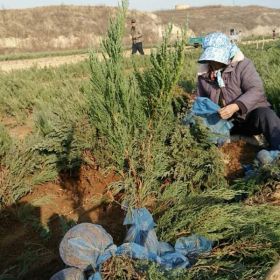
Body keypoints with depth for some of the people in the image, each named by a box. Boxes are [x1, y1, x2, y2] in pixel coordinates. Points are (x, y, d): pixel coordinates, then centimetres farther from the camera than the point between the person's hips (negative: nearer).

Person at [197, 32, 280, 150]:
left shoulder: (242, 65, -9)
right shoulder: (204, 74, 4)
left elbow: (256, 90, -23)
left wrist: (235, 106, -39)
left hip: (252, 115, -4)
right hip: (228, 122, 4)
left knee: (265, 114, -37)